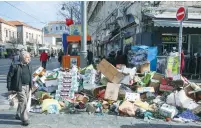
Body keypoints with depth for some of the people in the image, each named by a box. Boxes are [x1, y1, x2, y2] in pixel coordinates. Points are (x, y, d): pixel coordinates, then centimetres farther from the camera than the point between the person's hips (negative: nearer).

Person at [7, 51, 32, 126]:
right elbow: (9, 77, -9)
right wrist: (9, 88, -9)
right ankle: (24, 119, 3)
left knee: (23, 102, 16)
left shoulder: (29, 66, 7)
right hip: (19, 87, -7)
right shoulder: (15, 66, -14)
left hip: (27, 86, 7)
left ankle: (18, 115, 35)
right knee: (23, 102, -8)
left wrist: (31, 85, 14)